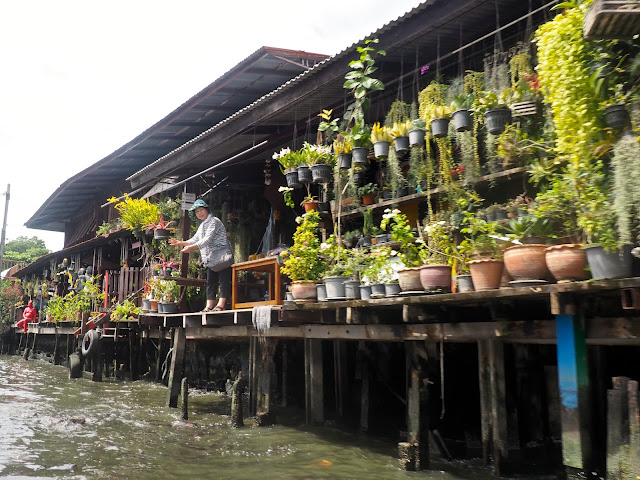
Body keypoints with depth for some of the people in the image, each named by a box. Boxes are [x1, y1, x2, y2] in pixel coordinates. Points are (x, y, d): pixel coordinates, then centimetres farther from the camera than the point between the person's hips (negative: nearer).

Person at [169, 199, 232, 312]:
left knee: (224, 281, -10)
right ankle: (209, 306, 6)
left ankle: (221, 305, -17)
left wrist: (192, 247, -26)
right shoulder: (202, 226, 22)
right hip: (211, 259, 10)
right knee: (210, 282, 6)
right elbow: (195, 239, 24)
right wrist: (181, 243, 10)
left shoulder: (214, 221, -9)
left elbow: (208, 239, -19)